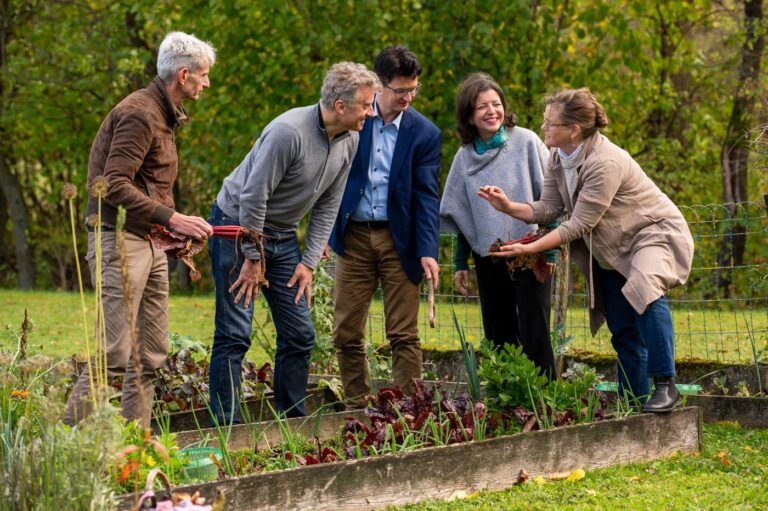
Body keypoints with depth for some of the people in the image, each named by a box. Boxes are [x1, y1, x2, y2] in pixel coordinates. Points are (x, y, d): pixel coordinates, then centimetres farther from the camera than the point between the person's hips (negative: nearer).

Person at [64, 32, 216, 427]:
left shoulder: (163, 114, 18)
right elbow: (114, 185, -22)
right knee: (115, 354, -13)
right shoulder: (139, 114, -14)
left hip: (149, 243, 10)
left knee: (151, 355, 8)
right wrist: (172, 218, -24)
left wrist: (175, 233, 14)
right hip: (119, 241, -10)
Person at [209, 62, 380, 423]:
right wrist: (252, 259, -17)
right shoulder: (289, 132, -27)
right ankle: (225, 430, -7)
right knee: (234, 335, -9)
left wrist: (309, 261, 1)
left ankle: (292, 424, 13)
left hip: (282, 237, 8)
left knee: (299, 335, 5)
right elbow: (253, 197, -23)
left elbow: (327, 206, 6)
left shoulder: (349, 142, -2)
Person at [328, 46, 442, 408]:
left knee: (404, 335, -2)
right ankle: (357, 409, 14)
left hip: (400, 240, -1)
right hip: (353, 236, 1)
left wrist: (428, 252, -14)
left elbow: (427, 195, -4)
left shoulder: (425, 133, 0)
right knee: (346, 334, 4)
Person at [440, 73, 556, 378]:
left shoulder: (526, 141, -4)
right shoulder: (465, 157, 8)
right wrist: (460, 264, 12)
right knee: (498, 341, 7)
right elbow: (461, 215, 15)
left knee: (534, 338, -6)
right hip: (488, 260, 4)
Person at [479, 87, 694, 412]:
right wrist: (508, 207, -18)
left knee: (645, 291, -35)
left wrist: (530, 248, -25)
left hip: (655, 232, -9)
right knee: (623, 331, 7)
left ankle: (665, 387, -31)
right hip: (614, 249, 9)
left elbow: (579, 225, -27)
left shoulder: (605, 163, -30)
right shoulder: (558, 158, -2)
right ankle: (633, 403, 16)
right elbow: (548, 209, -3)